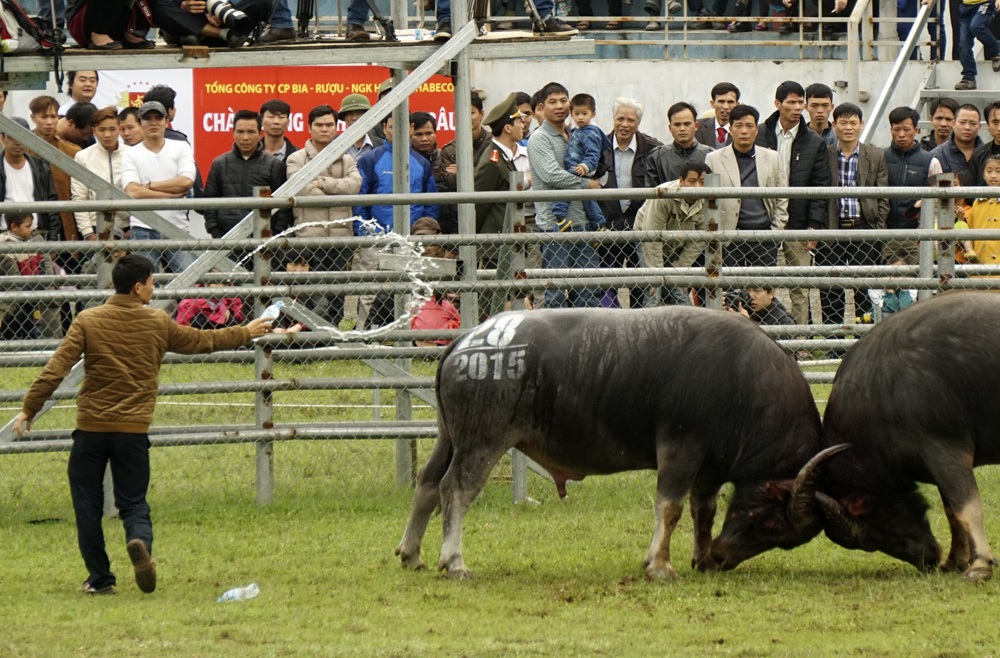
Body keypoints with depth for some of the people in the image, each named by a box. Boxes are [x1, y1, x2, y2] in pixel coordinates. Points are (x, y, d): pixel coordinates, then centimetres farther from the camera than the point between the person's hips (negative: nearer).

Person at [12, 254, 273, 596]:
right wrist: (245, 333, 34)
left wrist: (29, 409, -1)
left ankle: (99, 578, 11)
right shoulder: (157, 324, 2)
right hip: (133, 428, 1)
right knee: (134, 503, 7)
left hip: (91, 427, -1)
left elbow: (56, 369, -8)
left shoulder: (88, 321, -3)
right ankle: (140, 543, -25)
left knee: (87, 504, 11)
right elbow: (204, 341, 17)